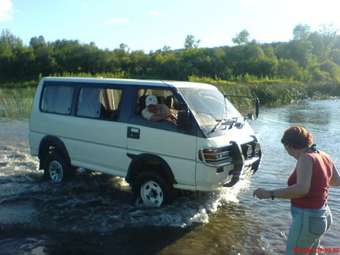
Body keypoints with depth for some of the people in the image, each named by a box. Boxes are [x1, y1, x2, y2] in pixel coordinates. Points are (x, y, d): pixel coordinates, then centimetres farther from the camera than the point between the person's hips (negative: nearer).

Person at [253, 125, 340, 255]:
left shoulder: (306, 158, -22)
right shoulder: (324, 156, 3)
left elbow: (302, 189, -35)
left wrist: (270, 193, -32)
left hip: (307, 219, -9)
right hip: (322, 216, 9)